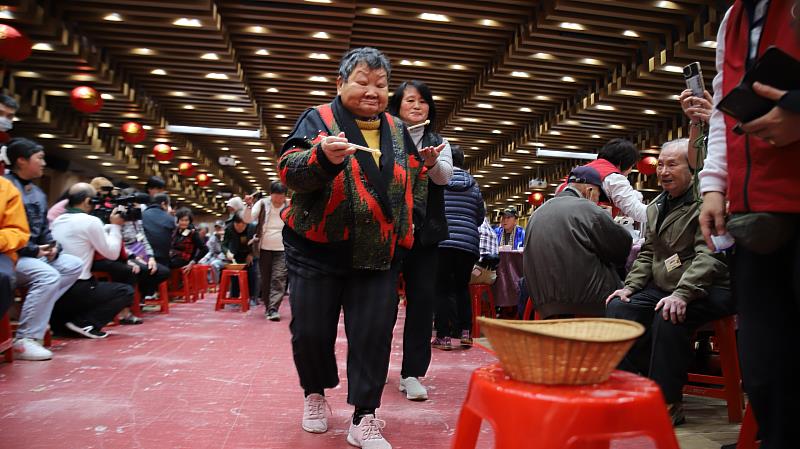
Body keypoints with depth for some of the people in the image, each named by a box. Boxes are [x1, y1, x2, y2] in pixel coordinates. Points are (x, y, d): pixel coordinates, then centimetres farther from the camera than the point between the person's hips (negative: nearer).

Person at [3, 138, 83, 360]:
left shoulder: (38, 192, 16)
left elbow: (44, 229, 19)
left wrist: (53, 247, -1)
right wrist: (33, 250, -20)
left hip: (35, 252, 9)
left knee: (74, 265, -5)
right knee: (48, 275, -30)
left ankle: (35, 313, -10)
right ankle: (25, 340, -25)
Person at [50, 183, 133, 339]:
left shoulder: (58, 220, 12)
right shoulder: (91, 221, -12)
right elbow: (112, 253, -4)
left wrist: (111, 226, 22)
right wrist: (115, 226, 5)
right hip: (75, 290, -8)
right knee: (126, 291, 5)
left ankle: (59, 320, 13)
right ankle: (84, 323, -8)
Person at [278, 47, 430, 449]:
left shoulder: (397, 130, 12)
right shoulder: (318, 118, 0)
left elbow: (408, 185, 23)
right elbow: (288, 170, -14)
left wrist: (424, 163, 5)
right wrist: (323, 157, -31)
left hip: (379, 253, 3)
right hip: (318, 249, -2)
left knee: (373, 334, 2)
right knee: (311, 330, 6)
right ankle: (315, 393, 34)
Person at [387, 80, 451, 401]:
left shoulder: (439, 143, 10)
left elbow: (445, 176, -8)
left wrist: (432, 162, -30)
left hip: (425, 232, 3)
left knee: (423, 298, 1)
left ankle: (412, 372, 9)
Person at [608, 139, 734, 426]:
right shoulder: (657, 206, 15)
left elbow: (710, 255, -21)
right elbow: (647, 253, 19)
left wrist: (682, 294, -32)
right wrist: (630, 286, 4)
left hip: (707, 290, -7)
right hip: (663, 288, 8)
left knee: (668, 316, -35)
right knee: (618, 307, -15)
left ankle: (668, 403, -19)